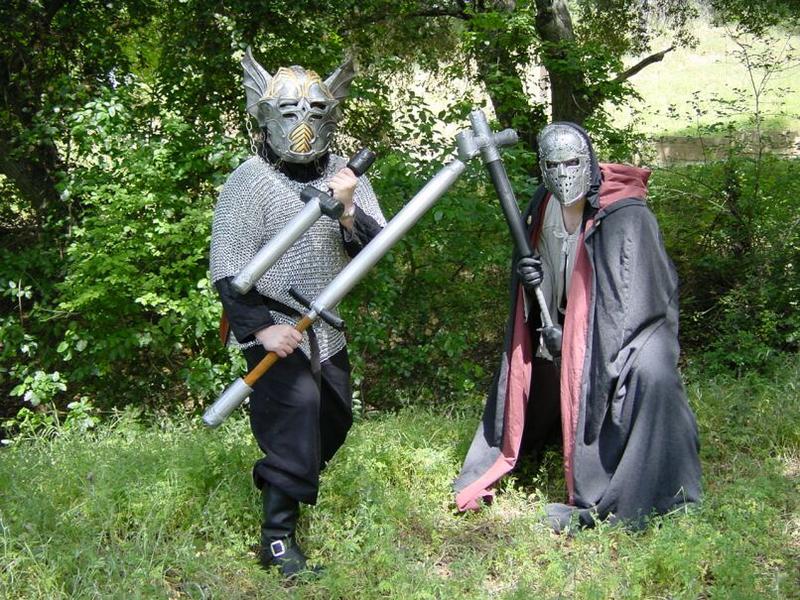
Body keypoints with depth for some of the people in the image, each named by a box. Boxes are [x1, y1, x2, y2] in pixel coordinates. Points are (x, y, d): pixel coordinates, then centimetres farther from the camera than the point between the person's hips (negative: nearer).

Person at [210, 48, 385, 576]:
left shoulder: (345, 176, 1)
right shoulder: (249, 182, -11)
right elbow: (228, 268, -13)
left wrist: (348, 212, -24)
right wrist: (259, 328, -21)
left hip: (325, 325, 6)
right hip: (273, 323, -6)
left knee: (335, 417, 17)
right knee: (296, 410, -17)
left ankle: (281, 482, 41)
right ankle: (278, 538, -8)